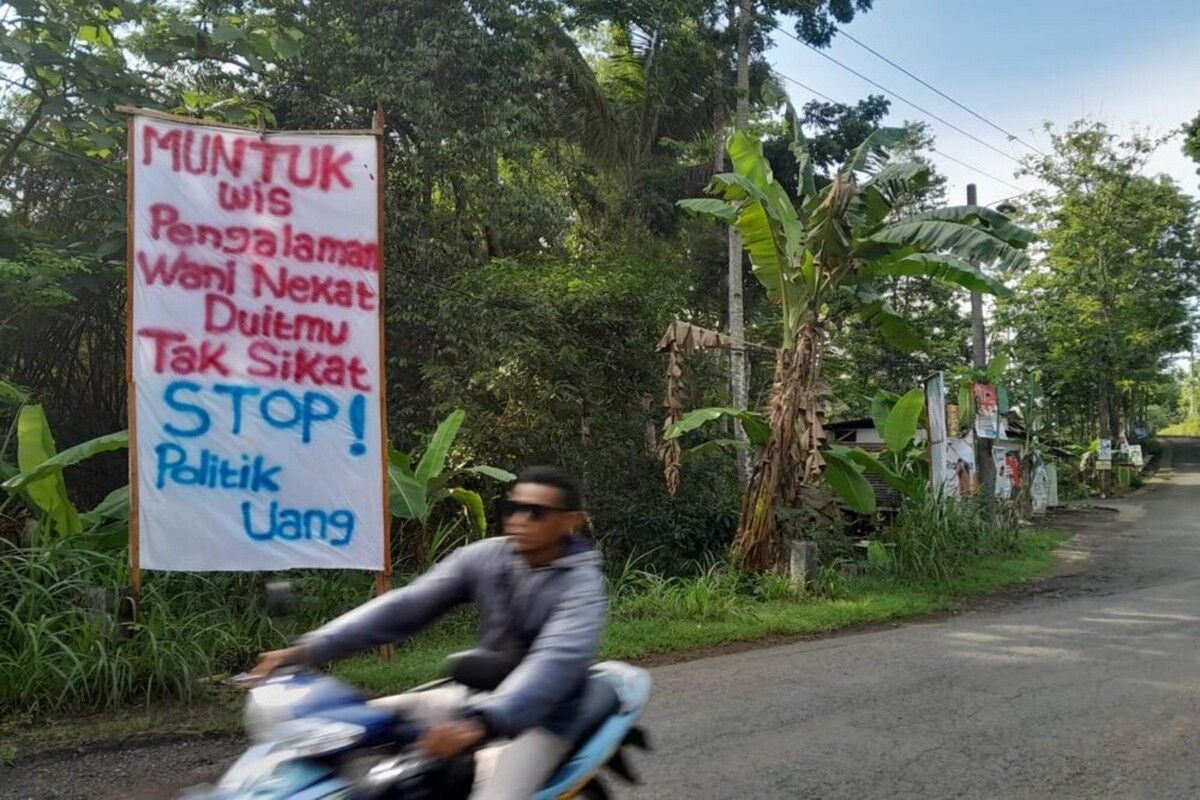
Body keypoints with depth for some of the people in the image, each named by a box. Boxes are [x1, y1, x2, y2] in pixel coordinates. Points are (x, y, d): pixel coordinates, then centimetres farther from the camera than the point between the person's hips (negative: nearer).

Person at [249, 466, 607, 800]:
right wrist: (308, 650, -20)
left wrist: (478, 723, -50)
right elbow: (404, 605, -9)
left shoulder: (582, 584, -18)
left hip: (538, 719, -5)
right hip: (472, 696, 6)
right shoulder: (483, 557, -3)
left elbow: (559, 659, -35)